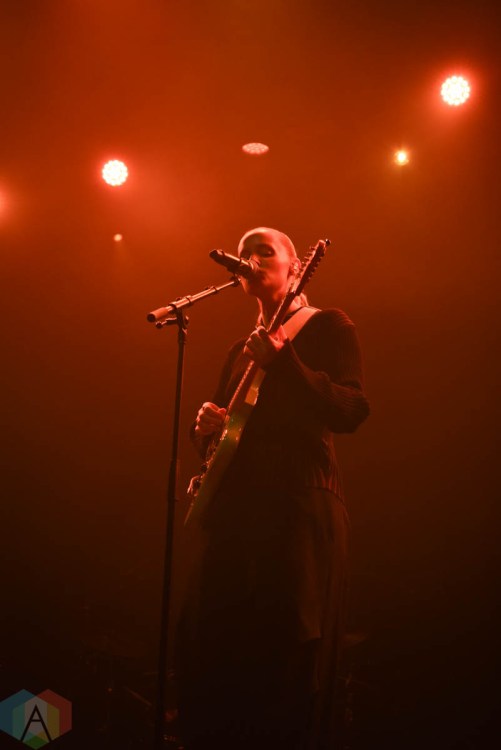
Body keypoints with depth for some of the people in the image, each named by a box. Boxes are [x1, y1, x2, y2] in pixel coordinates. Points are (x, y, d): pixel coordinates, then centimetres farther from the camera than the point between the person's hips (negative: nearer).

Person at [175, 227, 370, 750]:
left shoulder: (326, 326, 2)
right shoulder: (241, 348, 21)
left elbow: (352, 412, -13)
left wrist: (283, 361, -23)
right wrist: (205, 426, 4)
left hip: (299, 507, -6)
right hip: (234, 509, 7)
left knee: (287, 663, -4)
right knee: (207, 646, 8)